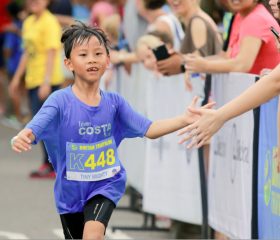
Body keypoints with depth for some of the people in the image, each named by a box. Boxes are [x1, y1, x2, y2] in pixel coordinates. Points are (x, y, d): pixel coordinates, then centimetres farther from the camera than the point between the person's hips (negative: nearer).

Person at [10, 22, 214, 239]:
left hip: (105, 187, 0)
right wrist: (20, 138, -57)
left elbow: (148, 129, -4)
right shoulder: (60, 101, -17)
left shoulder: (113, 102, -6)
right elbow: (35, 128, -32)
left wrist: (185, 120, -18)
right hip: (70, 190, 0)